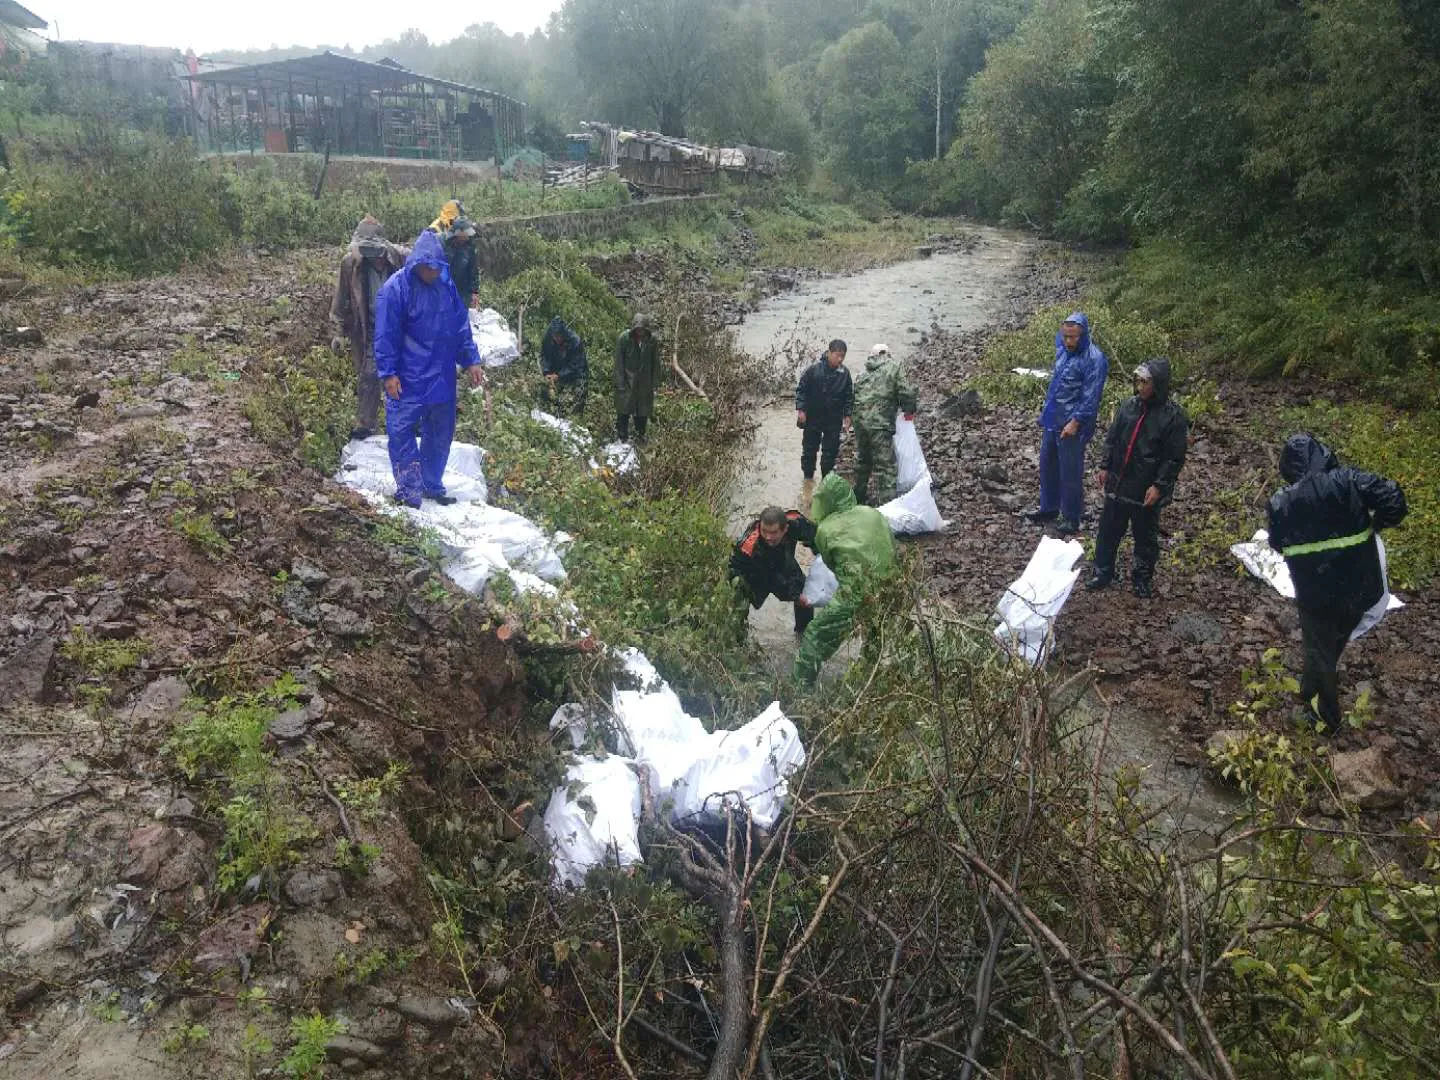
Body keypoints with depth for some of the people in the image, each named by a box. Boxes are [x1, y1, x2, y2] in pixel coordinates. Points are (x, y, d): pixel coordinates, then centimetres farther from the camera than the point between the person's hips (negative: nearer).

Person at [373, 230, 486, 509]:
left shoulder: (447, 285, 3)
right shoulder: (395, 288, -12)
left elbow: (461, 326, 10)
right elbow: (385, 336, -11)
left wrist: (471, 360, 7)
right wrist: (388, 373, -14)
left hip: (441, 376, 5)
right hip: (407, 379, -5)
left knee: (441, 432, 12)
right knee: (402, 430, -3)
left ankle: (432, 485, 25)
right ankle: (408, 488, 7)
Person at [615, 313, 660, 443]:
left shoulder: (652, 340, -3)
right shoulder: (624, 338, -11)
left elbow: (655, 362, 6)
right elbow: (619, 362, -7)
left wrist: (654, 382, 3)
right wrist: (621, 382, -10)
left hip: (645, 383, 2)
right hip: (627, 382, -2)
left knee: (643, 412, 10)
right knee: (624, 411, 2)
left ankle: (640, 436, 25)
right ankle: (622, 437, 14)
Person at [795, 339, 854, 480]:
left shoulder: (845, 373, -3)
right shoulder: (814, 369, -10)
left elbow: (849, 396, 5)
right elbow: (801, 389, -4)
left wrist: (847, 415, 0)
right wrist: (801, 409, -10)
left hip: (834, 421, 1)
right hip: (813, 417, -1)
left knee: (830, 452, 5)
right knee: (809, 449, 10)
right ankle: (808, 477, 26)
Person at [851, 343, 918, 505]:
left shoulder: (863, 373, 19)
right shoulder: (894, 366, 1)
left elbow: (855, 396, 16)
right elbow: (905, 392, -7)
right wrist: (909, 410, 7)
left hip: (860, 421, 7)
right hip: (880, 424, -7)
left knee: (862, 461, 24)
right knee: (886, 467, -5)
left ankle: (859, 496, 37)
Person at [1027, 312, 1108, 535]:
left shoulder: (1094, 359, -18)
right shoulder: (1063, 349, 4)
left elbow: (1091, 397, -20)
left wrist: (1075, 422, -23)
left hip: (1073, 423, -8)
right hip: (1053, 418, 8)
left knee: (1070, 472, 1)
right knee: (1048, 464, 18)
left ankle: (1072, 518, 15)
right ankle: (1049, 508, 35)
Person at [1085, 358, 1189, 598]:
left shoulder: (1173, 416, -14)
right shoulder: (1129, 406, 0)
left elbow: (1175, 458, -13)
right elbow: (1112, 439, 10)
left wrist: (1159, 486, -16)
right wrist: (1105, 466, 6)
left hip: (1147, 490, -4)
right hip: (1118, 484, 4)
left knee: (1145, 536, 12)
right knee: (1108, 531, 13)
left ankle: (1143, 578, 29)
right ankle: (1103, 572, 28)